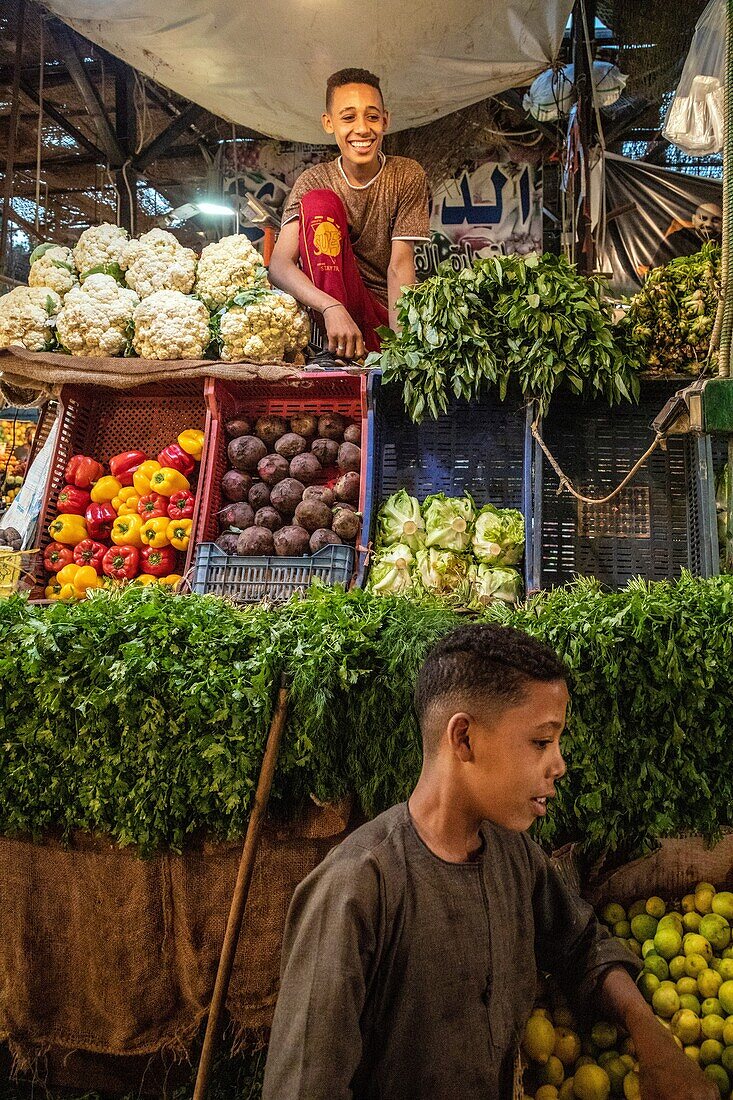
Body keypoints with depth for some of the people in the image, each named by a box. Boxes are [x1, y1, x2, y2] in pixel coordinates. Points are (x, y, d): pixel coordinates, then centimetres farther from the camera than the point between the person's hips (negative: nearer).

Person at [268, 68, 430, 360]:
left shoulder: (407, 175, -1)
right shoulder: (313, 181, -2)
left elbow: (400, 265, -10)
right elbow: (279, 264, -16)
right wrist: (332, 308, -35)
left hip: (389, 311, -1)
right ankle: (341, 354, -27)